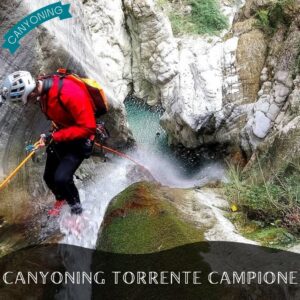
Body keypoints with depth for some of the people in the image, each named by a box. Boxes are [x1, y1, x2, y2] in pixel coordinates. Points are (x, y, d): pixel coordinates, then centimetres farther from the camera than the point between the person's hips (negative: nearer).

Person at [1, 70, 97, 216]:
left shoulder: (70, 93, -36)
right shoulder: (42, 90, -10)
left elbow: (88, 127, -32)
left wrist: (55, 136, -30)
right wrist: (50, 135, 3)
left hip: (79, 139, -7)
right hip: (60, 136, 8)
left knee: (61, 178, -23)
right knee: (49, 177, 16)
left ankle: (76, 210, 2)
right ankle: (60, 199, 47)